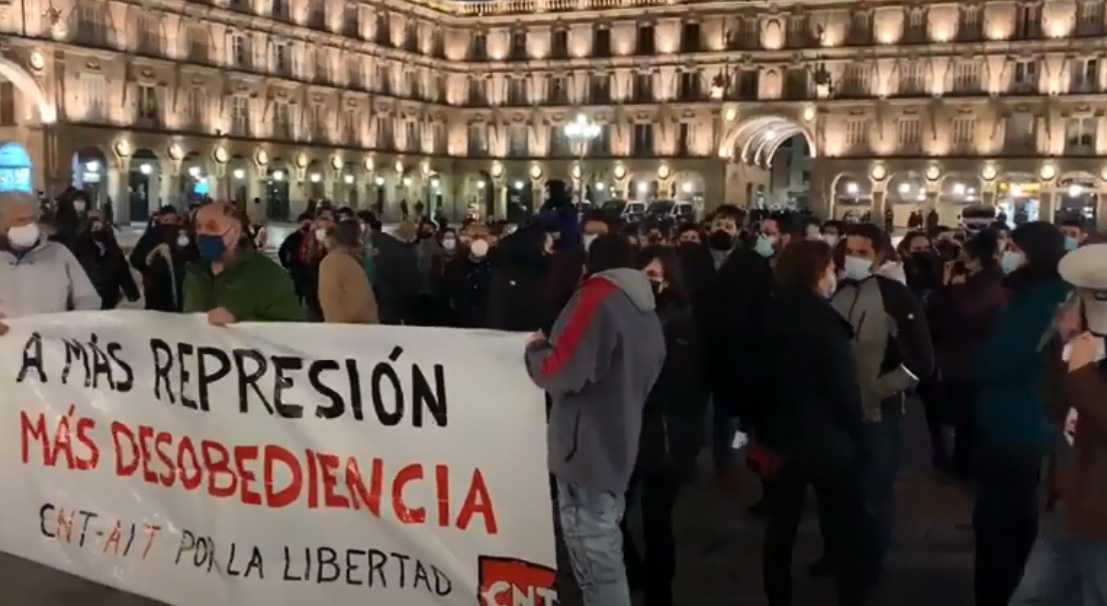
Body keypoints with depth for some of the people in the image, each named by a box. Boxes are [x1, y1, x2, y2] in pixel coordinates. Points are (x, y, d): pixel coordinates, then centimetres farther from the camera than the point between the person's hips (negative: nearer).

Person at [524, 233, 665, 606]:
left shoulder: (596, 298, -12)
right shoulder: (647, 313, 13)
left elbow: (562, 372, -19)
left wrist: (536, 349, 1)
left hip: (585, 450, -9)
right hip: (618, 448, 9)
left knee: (596, 561, -4)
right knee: (605, 554, 20)